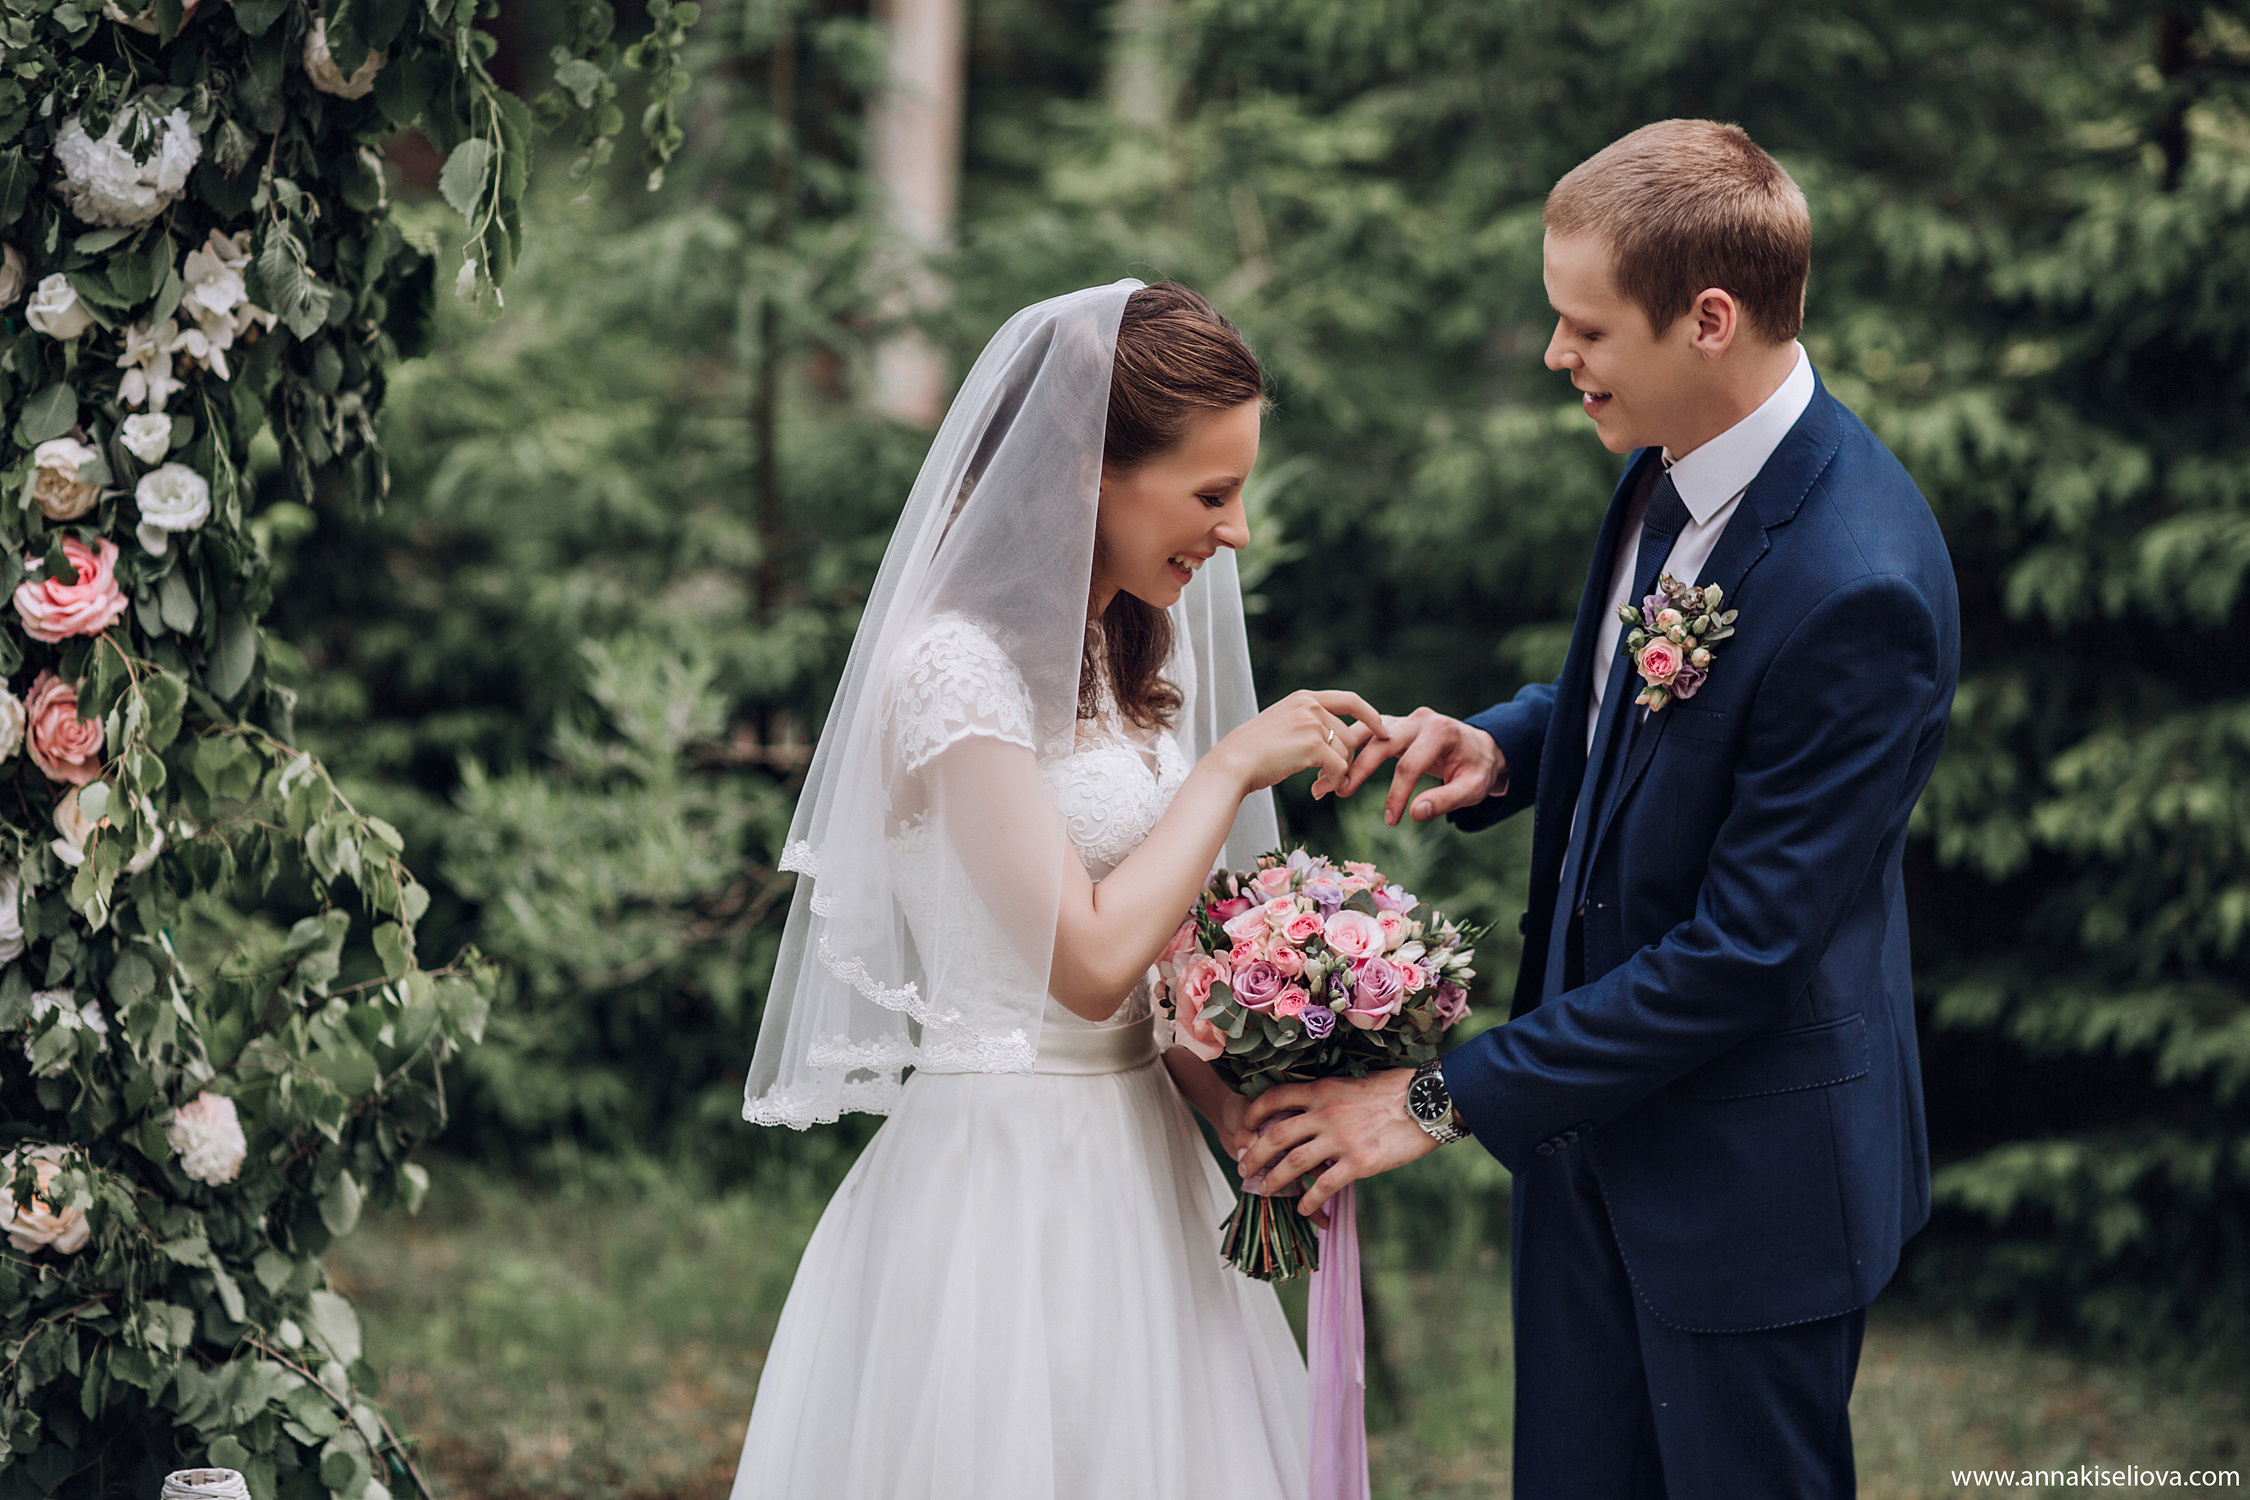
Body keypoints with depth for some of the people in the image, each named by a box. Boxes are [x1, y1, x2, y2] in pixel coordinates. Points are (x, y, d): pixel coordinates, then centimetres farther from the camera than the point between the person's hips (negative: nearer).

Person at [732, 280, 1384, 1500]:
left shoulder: (1131, 647, 11)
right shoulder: (956, 665, -16)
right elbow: (1087, 963, -21)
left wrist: (1234, 1104, -3)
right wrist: (1232, 767, -12)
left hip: (1141, 1164, 8)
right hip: (1007, 1193, -8)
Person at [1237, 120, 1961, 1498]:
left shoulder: (1860, 588, -30)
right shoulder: (1670, 464, -3)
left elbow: (1743, 948, -26)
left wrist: (1445, 1100, -20)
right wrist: (1501, 747, -5)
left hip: (1748, 1168, -8)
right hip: (1596, 1113, 8)